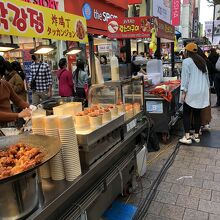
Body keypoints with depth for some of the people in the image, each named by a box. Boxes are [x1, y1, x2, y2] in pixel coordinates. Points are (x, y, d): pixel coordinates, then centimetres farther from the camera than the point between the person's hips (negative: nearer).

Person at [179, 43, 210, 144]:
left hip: (191, 92, -6)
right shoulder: (202, 61, 13)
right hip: (202, 91, 6)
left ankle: (187, 137, -1)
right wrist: (207, 88, 21)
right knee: (197, 114, 12)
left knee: (186, 114, 2)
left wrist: (183, 92, -10)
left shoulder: (187, 61, -7)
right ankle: (196, 136, 18)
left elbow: (185, 77, -12)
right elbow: (206, 76, 15)